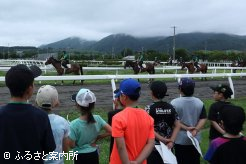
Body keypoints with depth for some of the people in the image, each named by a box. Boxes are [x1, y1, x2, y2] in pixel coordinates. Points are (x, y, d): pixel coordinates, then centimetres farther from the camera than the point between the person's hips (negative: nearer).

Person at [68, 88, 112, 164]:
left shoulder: (74, 124, -23)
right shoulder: (97, 119, -13)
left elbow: (72, 145, -16)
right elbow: (110, 131, -10)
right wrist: (97, 137, -1)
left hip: (80, 157, -3)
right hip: (94, 155, 3)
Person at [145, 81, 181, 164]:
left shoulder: (149, 108, -11)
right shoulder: (170, 107, 3)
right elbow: (177, 126, 0)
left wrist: (163, 140, -12)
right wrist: (171, 141, -5)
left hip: (153, 145, -4)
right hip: (168, 145, 5)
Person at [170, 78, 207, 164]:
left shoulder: (174, 103, -12)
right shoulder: (199, 102, 0)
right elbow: (203, 118, -3)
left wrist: (185, 128, -11)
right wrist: (196, 130, -11)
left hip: (180, 139, -3)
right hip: (195, 138, 4)